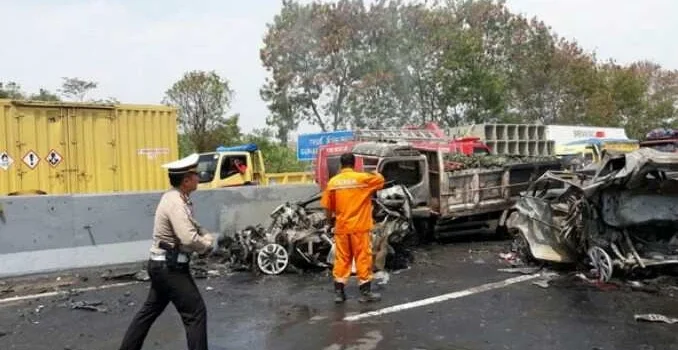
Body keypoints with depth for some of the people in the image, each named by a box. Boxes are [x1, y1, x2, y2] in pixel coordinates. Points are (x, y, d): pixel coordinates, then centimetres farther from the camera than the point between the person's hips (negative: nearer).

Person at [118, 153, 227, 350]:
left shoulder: (176, 199, 10)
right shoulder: (176, 203, -22)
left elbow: (193, 229, 17)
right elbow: (190, 240, -31)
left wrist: (212, 238, 1)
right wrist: (212, 245, -14)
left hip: (163, 265, 10)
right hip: (170, 267, -10)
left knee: (150, 310, 21)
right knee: (195, 312, -3)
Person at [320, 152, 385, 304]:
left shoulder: (333, 182, 1)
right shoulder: (363, 178, -7)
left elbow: (327, 206, 4)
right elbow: (381, 180, 10)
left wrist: (331, 218, 21)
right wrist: (376, 173, 30)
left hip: (341, 227, 3)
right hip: (359, 226, -3)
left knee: (341, 259, 11)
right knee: (363, 258, 5)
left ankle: (338, 292, 14)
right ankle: (365, 292, 11)